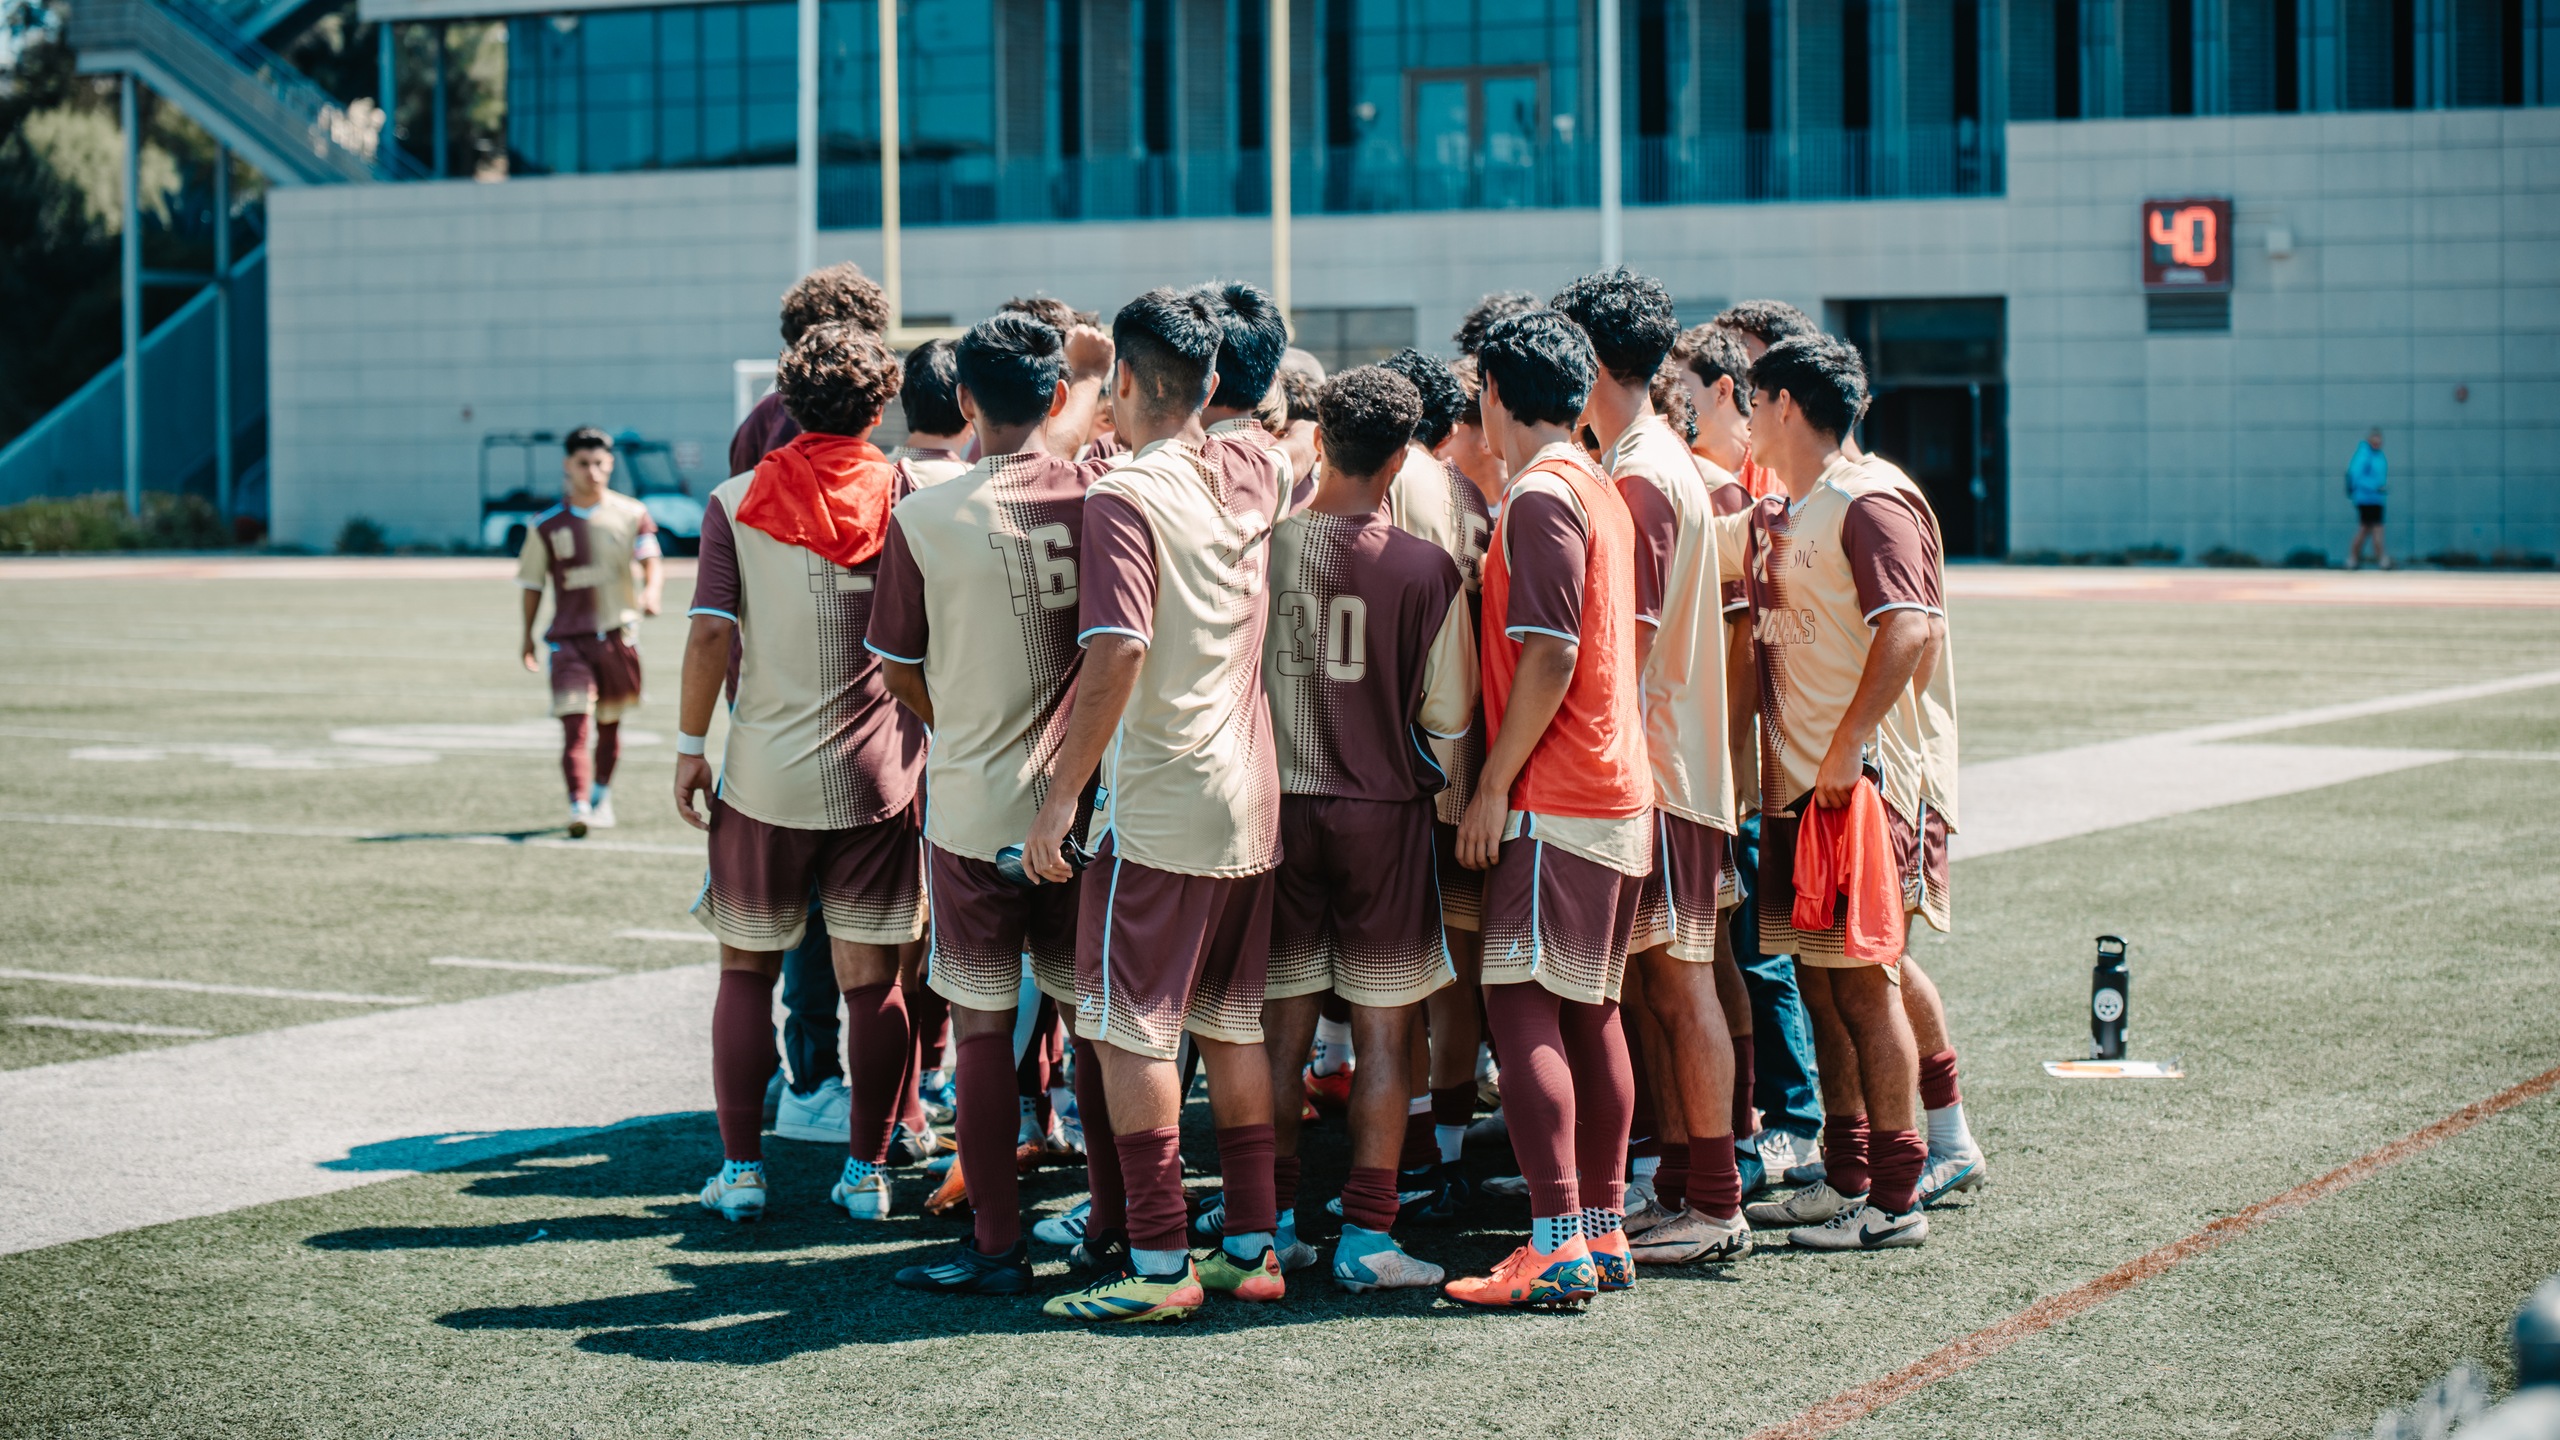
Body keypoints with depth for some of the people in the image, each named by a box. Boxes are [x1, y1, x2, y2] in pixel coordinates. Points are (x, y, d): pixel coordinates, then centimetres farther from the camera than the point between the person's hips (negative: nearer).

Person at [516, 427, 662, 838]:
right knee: (574, 723, -15)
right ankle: (578, 807, -24)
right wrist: (528, 635, 12)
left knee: (609, 723, 15)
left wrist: (650, 591, -32)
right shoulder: (548, 524, 2)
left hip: (617, 633, 1)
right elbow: (533, 581, 10)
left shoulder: (631, 514, 1)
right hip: (568, 637, -1)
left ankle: (602, 796, 36)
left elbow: (649, 558, -11)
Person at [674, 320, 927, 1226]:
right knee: (872, 978, 7)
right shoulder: (908, 496, -1)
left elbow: (712, 633, -9)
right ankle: (866, 1173, 10)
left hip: (765, 774, 0)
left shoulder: (738, 501, -3)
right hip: (878, 773, 0)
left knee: (747, 969, 13)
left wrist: (690, 745, -1)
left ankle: (740, 1168, 13)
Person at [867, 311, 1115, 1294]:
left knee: (983, 1028, 5)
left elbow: (899, 674, -1)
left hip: (974, 808, -3)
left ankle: (997, 1245, 8)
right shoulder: (1099, 496, -6)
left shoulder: (923, 518, -10)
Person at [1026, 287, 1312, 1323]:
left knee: (1126, 1030, -2)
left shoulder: (1125, 495, -14)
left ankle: (1159, 1264, -4)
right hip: (1251, 800, 8)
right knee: (1233, 1024, 13)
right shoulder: (1253, 472, 7)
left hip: (1157, 808, -7)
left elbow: (1116, 656, -22)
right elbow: (1306, 457, 32)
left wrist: (1059, 795, -17)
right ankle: (1252, 1247, 17)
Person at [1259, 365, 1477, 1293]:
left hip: (1278, 801, 2)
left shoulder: (1265, 545, -8)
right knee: (1384, 1028, 5)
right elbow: (1447, 717, -6)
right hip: (1382, 808, -2)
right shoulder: (1426, 570, -11)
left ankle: (1273, 1219, 16)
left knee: (1283, 1021, 12)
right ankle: (1367, 1234, 4)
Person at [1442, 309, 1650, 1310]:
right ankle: (1603, 1233, 16)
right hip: (1619, 789, 10)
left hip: (1556, 802, -10)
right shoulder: (1601, 492, 16)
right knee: (1589, 1011, 12)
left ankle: (1556, 1246, -14)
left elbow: (1549, 658, -19)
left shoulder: (1540, 496, -13)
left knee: (1522, 1007, -10)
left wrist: (1494, 785, -14)